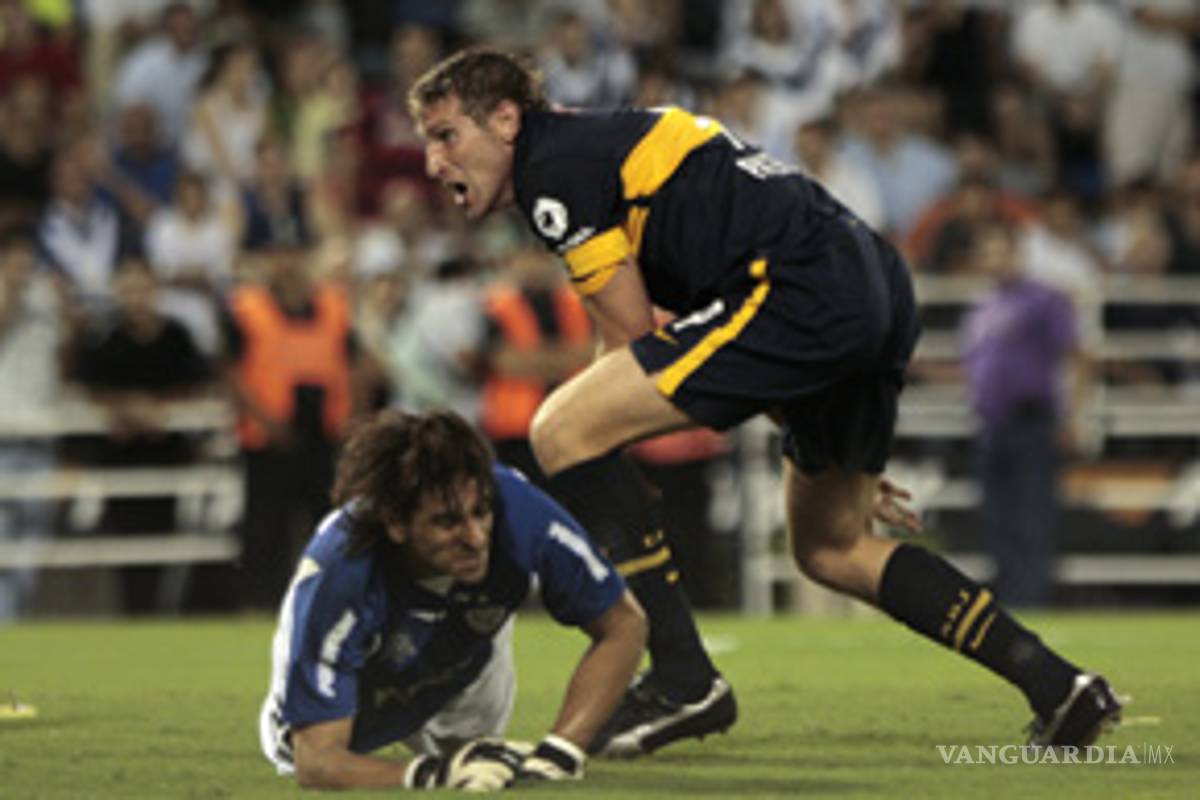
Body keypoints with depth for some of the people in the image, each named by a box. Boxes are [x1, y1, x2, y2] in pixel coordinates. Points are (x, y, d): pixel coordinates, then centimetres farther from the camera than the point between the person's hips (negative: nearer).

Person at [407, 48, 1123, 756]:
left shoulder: (553, 170, 0)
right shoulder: (606, 139, 30)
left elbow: (634, 344, -3)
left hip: (802, 293, -10)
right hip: (882, 285, 10)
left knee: (563, 429, -9)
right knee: (833, 548, 25)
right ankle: (1058, 687, 19)